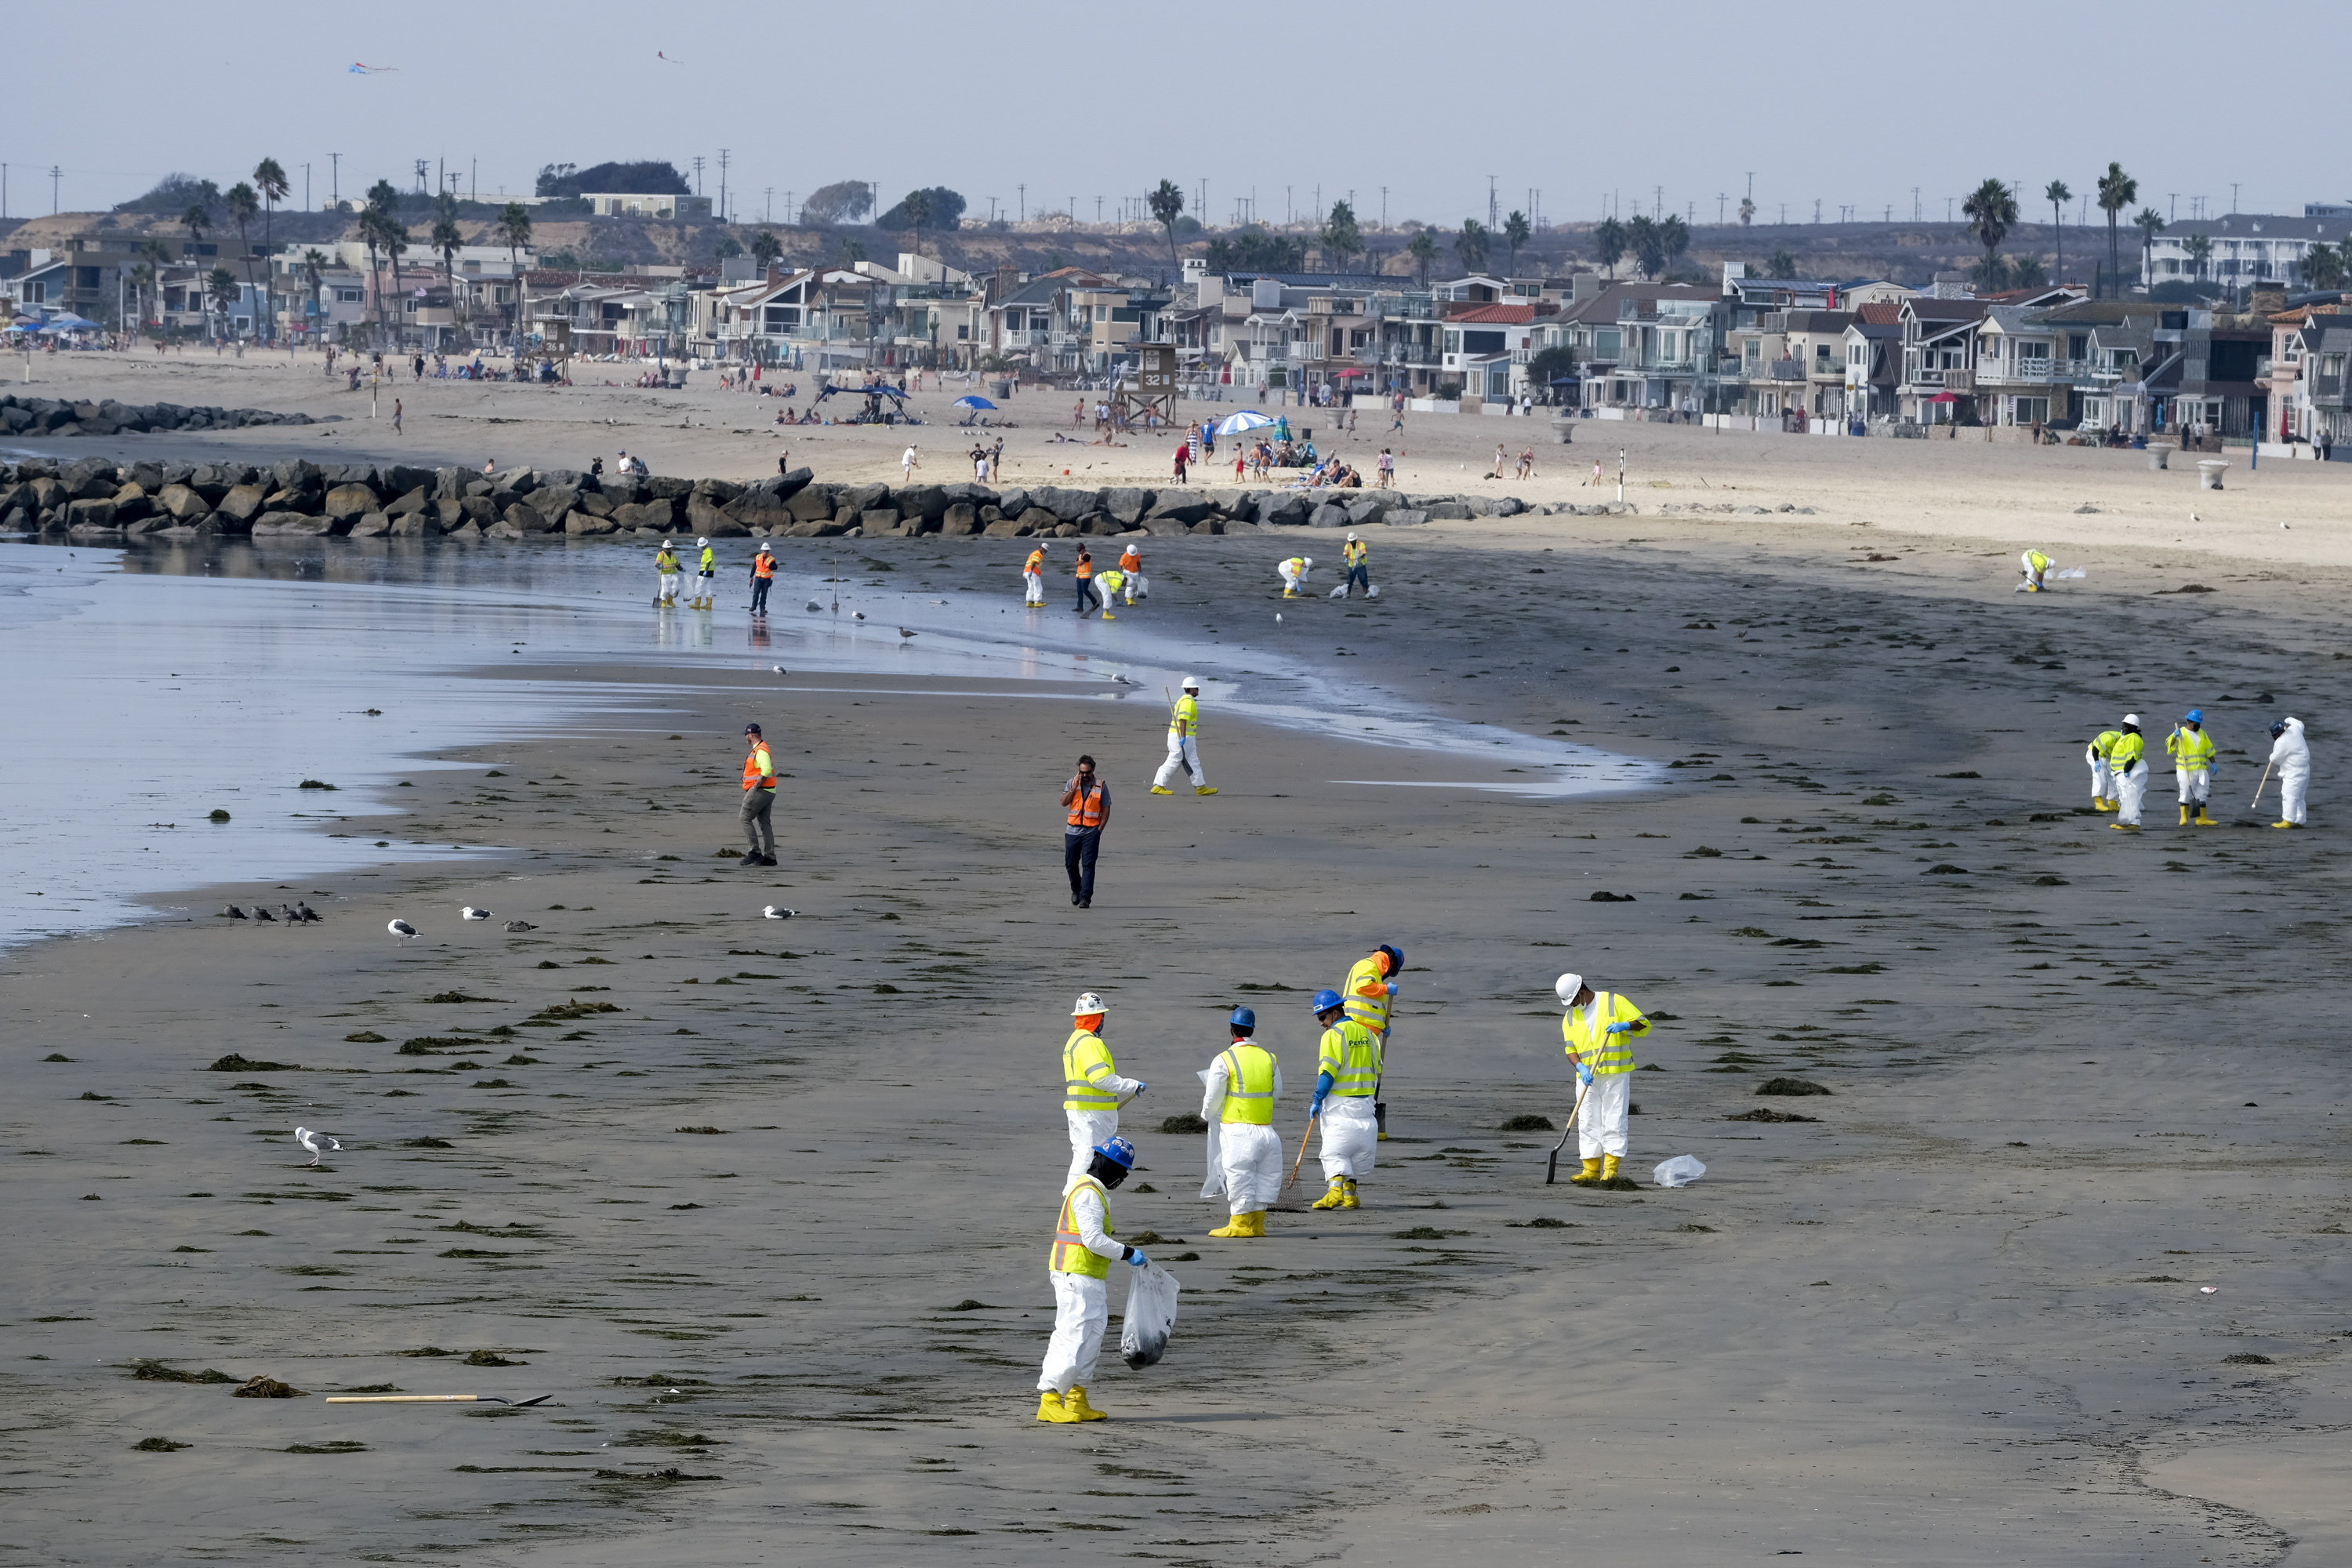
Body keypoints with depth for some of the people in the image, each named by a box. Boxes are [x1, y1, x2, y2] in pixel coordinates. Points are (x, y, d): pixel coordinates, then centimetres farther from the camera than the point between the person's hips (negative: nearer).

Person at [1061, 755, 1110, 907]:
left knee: (1088, 865, -9)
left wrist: (1100, 829, -6)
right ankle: (1076, 889, 32)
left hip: (1092, 831, -3)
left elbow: (1106, 809, 2)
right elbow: (1064, 802, -3)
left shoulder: (1101, 786, 0)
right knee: (1070, 863, 8)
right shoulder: (1072, 783, 6)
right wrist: (1074, 787, -13)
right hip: (1073, 830, 3)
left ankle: (1085, 897, -10)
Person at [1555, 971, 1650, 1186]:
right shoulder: (1570, 1018, 12)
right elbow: (1571, 1050, 7)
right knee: (1588, 1124, 1)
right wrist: (1581, 1068, -12)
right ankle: (1591, 1170, 3)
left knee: (1613, 1121, -7)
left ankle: (1611, 1170, -8)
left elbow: (1643, 1024, -2)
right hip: (1588, 1077, 5)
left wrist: (1624, 1025, -22)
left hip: (1616, 1074, -5)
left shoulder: (1614, 1003, -1)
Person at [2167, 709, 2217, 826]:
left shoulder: (2202, 733, 14)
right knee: (2186, 793, -4)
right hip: (2185, 770, -5)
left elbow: (2209, 749, 21)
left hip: (2201, 769, 5)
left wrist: (2213, 763, 16)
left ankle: (2202, 818, 9)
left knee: (2201, 794, 5)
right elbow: (2169, 744, -18)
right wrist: (2175, 737, -37)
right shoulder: (2181, 733, -4)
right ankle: (2184, 817, 5)